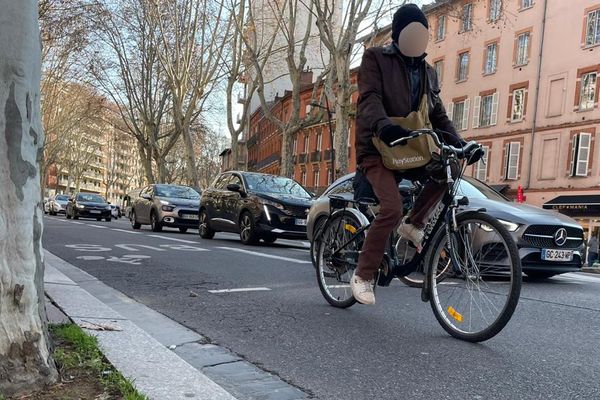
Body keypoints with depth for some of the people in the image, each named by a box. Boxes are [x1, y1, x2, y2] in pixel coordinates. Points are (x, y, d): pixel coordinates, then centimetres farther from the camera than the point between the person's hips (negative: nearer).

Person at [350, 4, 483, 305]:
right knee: (392, 208, -25)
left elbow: (438, 115, 16)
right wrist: (384, 126, -40)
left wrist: (458, 143, -2)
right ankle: (363, 275, -11)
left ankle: (414, 224, -3)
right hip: (377, 147, -6)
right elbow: (369, 98, -19)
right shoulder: (375, 58, -1)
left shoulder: (428, 72, 17)